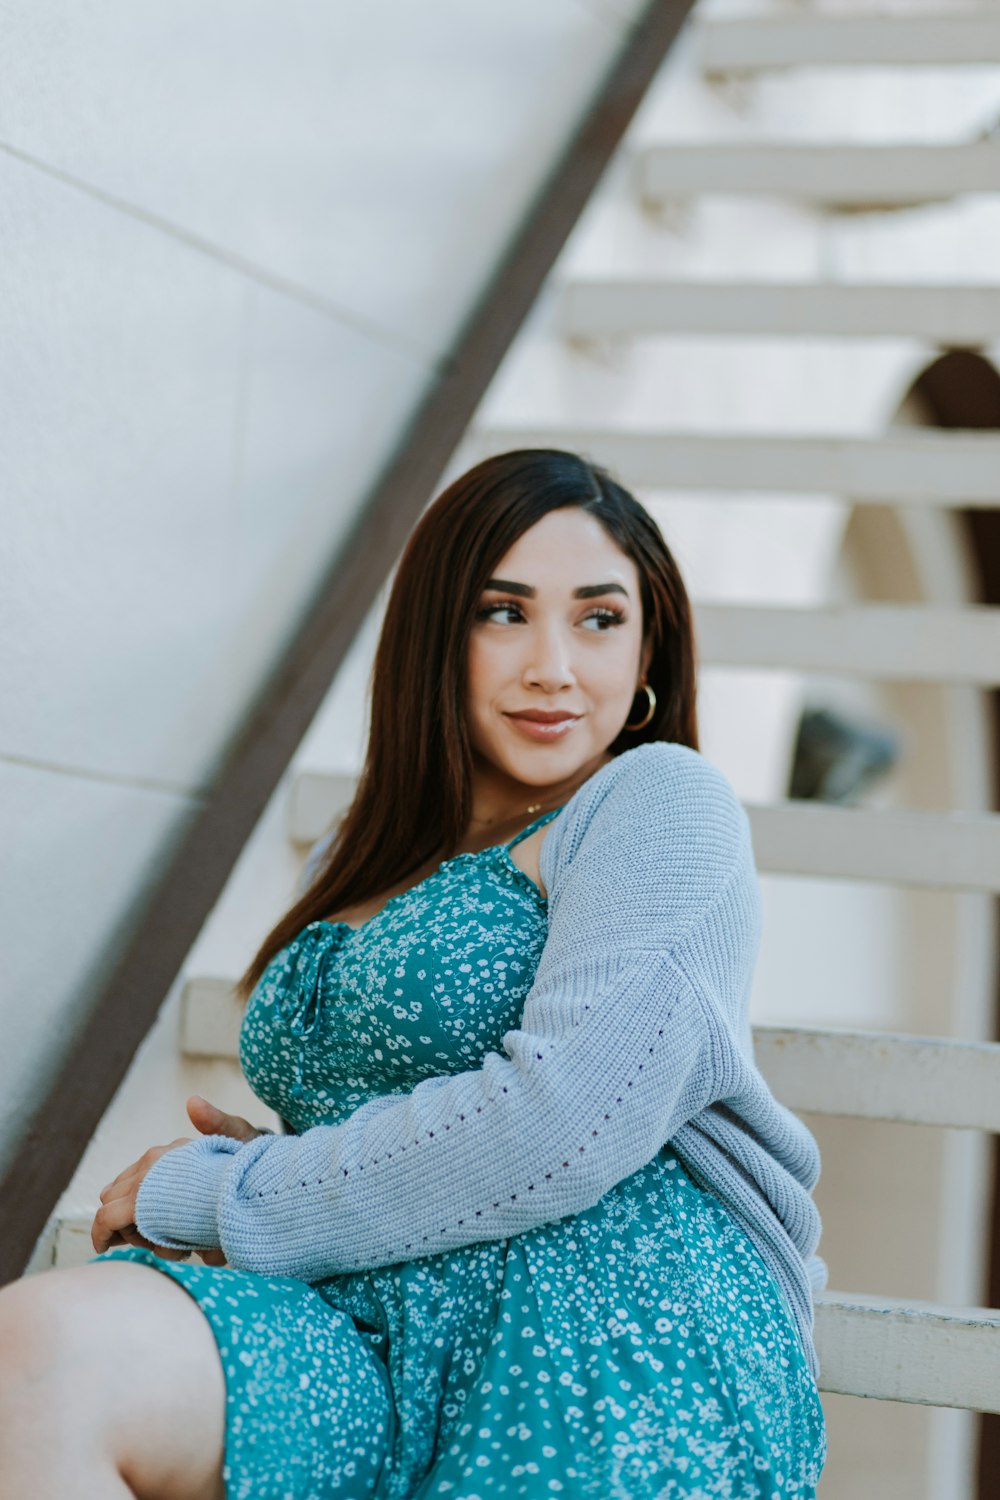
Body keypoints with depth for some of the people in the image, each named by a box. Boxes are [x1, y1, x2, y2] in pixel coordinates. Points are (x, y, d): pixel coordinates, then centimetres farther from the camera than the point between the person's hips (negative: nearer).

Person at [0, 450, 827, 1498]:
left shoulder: (661, 803, 3)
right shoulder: (359, 863, 25)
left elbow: (562, 1130, -11)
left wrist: (208, 1194, -2)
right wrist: (275, 1171, 5)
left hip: (605, 1340, -6)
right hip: (367, 1351, 6)